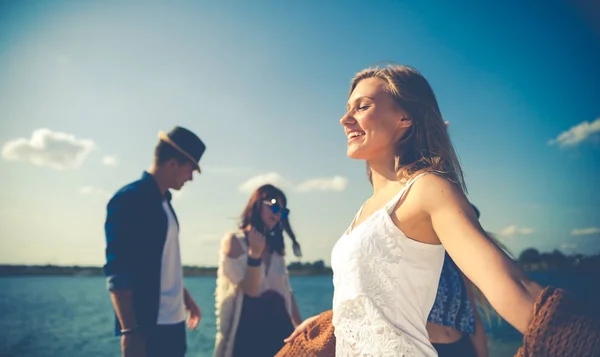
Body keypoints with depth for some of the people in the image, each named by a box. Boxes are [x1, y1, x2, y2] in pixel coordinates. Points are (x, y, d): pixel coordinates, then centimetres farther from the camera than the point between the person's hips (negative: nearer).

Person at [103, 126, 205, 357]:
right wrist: (130, 330, -21)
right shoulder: (129, 199, -13)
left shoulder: (163, 201, 13)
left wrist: (186, 300, 23)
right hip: (147, 325, -9)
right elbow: (117, 271, -18)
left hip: (173, 321, 9)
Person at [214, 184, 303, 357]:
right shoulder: (234, 241, -5)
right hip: (248, 330, -5)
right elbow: (250, 289, -11)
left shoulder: (275, 246, 12)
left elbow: (286, 290, 14)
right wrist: (254, 254, -24)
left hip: (279, 327, 5)